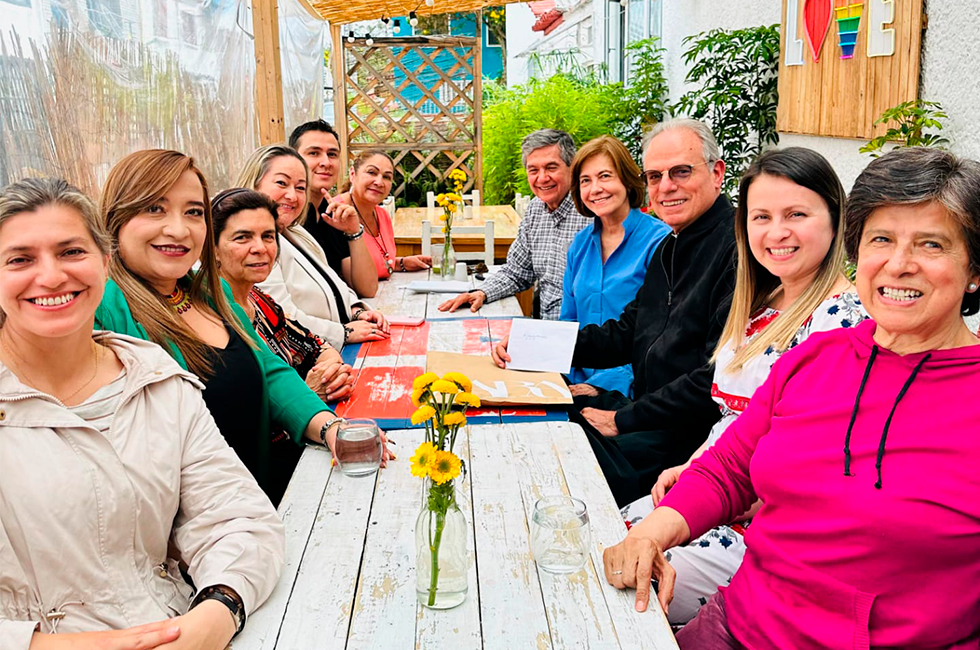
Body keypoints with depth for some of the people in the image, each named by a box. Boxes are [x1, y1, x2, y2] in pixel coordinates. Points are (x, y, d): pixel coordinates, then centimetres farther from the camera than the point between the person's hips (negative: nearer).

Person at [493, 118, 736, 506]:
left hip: (692, 436, -9)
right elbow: (627, 334, 17)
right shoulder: (670, 247, 15)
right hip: (647, 410, 9)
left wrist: (625, 419, -16)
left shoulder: (738, 249, -17)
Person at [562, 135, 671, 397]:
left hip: (629, 391, -6)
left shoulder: (659, 241, -7)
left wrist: (605, 385, -18)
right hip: (580, 383, 6)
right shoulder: (581, 242, 13)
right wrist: (562, 380, 0)